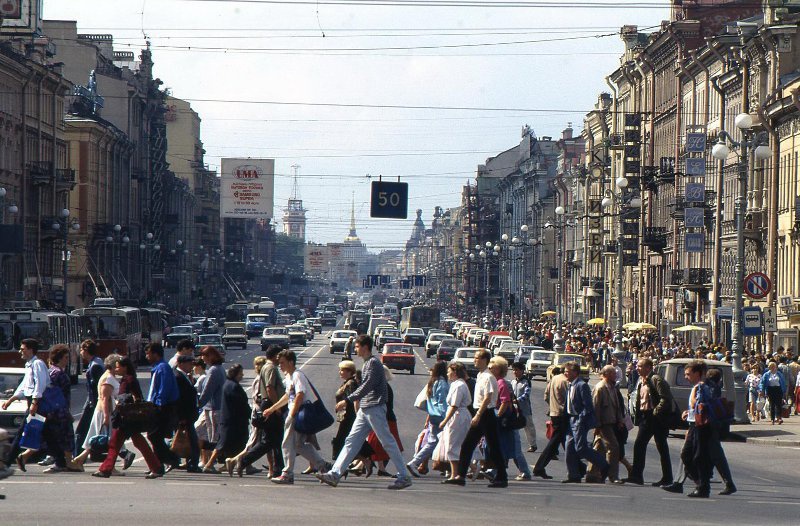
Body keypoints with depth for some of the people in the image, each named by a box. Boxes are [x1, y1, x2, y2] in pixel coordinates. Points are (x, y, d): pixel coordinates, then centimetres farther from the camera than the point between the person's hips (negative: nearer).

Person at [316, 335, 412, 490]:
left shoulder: (373, 363, -12)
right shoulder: (367, 363, 18)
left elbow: (366, 387, -20)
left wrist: (347, 400, -21)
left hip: (375, 408, -10)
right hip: (365, 409, 10)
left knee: (388, 442, -5)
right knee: (351, 441, 4)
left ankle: (404, 476, 0)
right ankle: (334, 474, 1)